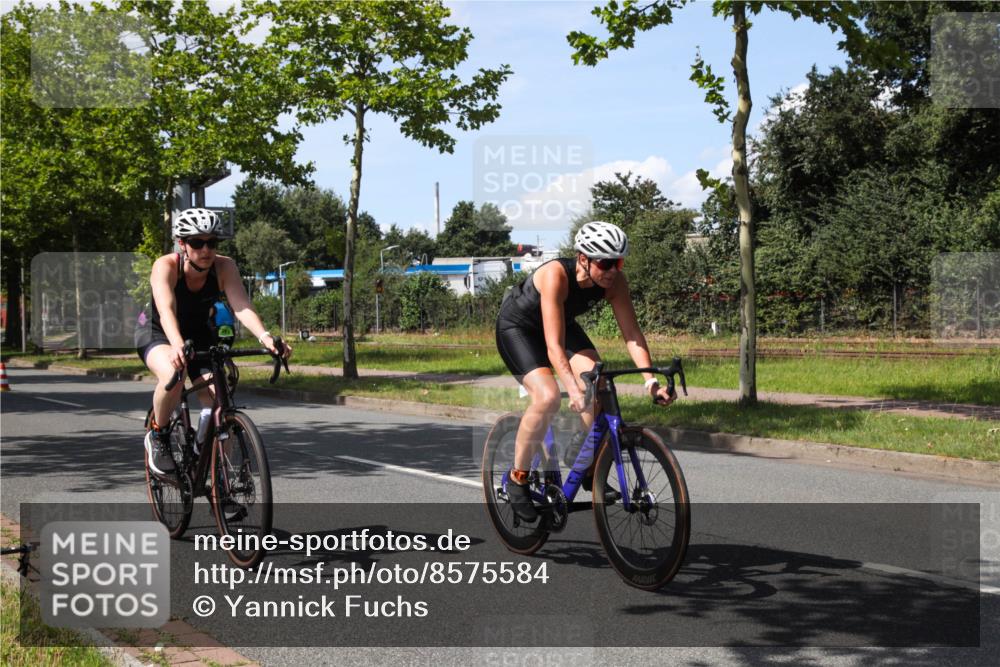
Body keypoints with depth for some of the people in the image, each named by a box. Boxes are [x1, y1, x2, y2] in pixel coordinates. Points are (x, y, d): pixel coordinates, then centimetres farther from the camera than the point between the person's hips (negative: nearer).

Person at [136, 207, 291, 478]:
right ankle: (158, 435, -10)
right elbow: (166, 309, -44)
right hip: (157, 334, -3)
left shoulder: (224, 267, -22)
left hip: (200, 336, 3)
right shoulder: (166, 266, -29)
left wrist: (264, 337, -54)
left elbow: (242, 305, -35)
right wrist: (177, 345, -64)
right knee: (172, 376, -37)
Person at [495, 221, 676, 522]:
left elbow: (632, 333, -21)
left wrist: (651, 380, -32)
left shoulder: (615, 281, -22)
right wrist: (574, 390, -54)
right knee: (548, 396, -27)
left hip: (563, 323, 6)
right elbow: (554, 346, -43)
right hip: (516, 327, -6)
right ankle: (518, 478, -8)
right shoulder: (556, 275, -38)